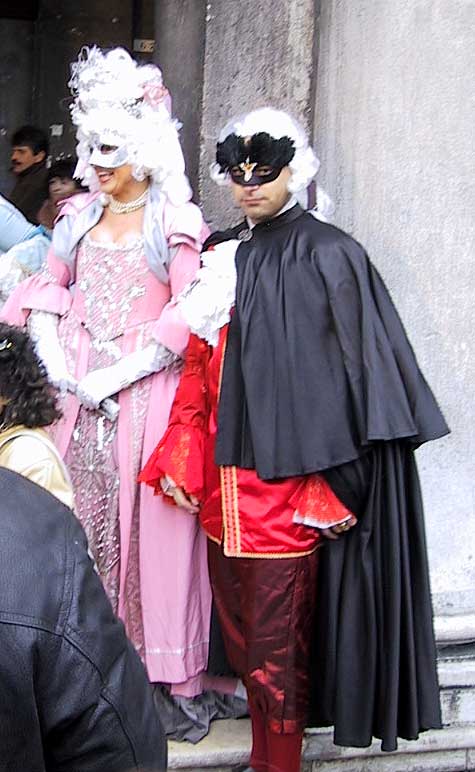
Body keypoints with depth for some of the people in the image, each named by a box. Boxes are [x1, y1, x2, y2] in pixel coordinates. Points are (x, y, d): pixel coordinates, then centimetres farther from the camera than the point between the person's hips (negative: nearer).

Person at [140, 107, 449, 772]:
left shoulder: (328, 257, -6)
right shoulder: (222, 257, 12)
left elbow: (349, 378, -10)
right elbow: (197, 367, 13)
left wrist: (336, 489, -13)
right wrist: (180, 461, 3)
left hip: (284, 487, -6)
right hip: (223, 488, 6)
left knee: (275, 647, 0)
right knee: (241, 637, 13)